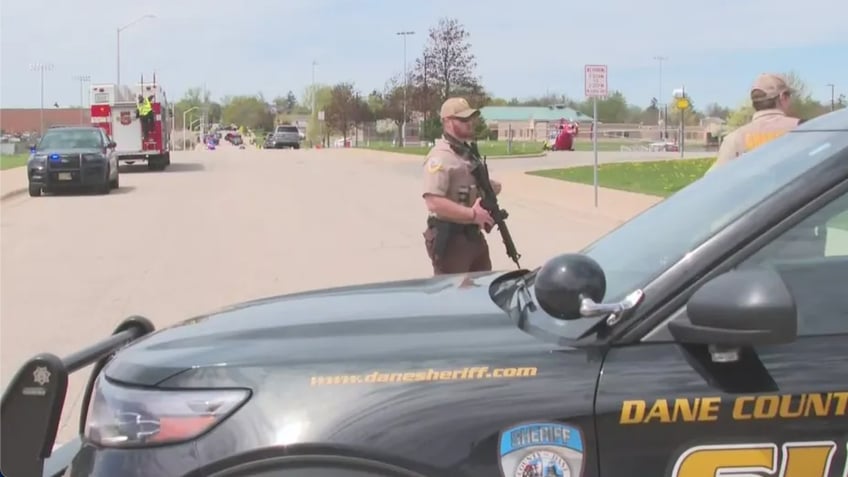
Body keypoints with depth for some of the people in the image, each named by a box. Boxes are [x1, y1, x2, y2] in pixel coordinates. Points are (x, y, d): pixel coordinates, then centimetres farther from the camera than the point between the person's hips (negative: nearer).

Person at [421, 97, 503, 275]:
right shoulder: (440, 157, -17)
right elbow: (434, 203, -28)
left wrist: (491, 187, 3)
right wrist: (472, 214, -25)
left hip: (474, 236, 9)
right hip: (450, 240, -9)